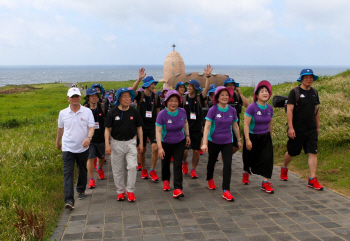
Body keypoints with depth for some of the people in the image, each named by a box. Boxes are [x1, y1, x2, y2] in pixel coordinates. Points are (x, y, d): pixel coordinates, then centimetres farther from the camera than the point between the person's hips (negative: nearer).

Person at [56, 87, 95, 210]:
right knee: (68, 173, -9)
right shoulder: (63, 113, 1)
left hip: (83, 148, 1)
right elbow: (60, 128, 15)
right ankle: (69, 200, -11)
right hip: (68, 148, 0)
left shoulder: (87, 112, -4)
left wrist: (88, 138, -28)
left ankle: (81, 190, 40)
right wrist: (58, 141, 26)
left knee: (82, 171, 17)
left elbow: (91, 127, -9)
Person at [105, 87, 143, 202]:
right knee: (118, 170, 8)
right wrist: (107, 144, -10)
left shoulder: (134, 112, 1)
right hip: (116, 143, -1)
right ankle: (120, 191, 23)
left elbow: (139, 128, 10)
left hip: (131, 142, 1)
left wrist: (141, 143, 9)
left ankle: (130, 190, 7)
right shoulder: (112, 112, -5)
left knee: (132, 166, -9)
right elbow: (107, 129, -2)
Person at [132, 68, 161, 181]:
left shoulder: (156, 97, 2)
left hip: (153, 126, 1)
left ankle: (152, 171, 7)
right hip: (141, 126, -1)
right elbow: (133, 90, -29)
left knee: (155, 148, -11)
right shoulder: (140, 95, -6)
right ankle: (143, 170, 29)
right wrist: (139, 79, -43)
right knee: (142, 150, 8)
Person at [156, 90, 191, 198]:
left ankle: (177, 189, -7)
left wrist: (187, 135, 9)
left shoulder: (182, 111, -12)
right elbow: (158, 131, -23)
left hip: (180, 142, 1)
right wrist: (160, 147, -29)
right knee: (165, 163, 17)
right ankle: (166, 180, 45)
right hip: (166, 143, -1)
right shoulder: (162, 114, -22)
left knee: (178, 165, -8)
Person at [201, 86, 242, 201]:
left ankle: (225, 191, -6)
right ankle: (210, 179, 50)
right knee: (212, 161, 19)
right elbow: (207, 127, -17)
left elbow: (235, 126, 8)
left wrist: (239, 140, 15)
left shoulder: (232, 110, -4)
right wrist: (204, 143, -23)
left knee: (228, 164, -11)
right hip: (213, 141, -1)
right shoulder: (213, 110, -14)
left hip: (227, 142, 2)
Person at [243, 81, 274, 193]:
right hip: (252, 137, -4)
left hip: (265, 138, 4)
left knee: (267, 158, -7)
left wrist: (270, 137, 17)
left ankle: (265, 182, 1)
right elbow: (246, 124, -18)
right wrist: (247, 140, -20)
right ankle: (246, 172, 44)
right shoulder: (252, 107, -17)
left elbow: (270, 123, 12)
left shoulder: (269, 108, -1)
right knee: (250, 158, 14)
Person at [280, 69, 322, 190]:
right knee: (292, 152, 10)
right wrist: (290, 127, -18)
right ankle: (284, 168, 38)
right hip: (297, 130, -4)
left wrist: (318, 126, 17)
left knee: (313, 153, -3)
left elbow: (316, 110, 17)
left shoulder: (314, 92, 9)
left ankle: (312, 179, 2)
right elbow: (289, 110, -13)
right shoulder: (295, 92, -9)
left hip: (311, 129, 4)